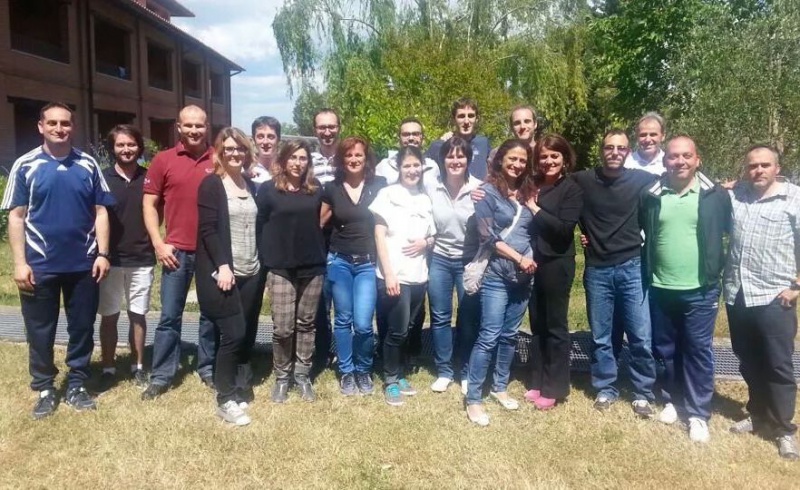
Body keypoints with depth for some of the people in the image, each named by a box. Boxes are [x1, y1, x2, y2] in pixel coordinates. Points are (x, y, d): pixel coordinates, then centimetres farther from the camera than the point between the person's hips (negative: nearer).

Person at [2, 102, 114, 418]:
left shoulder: (88, 165, 3)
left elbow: (100, 212, 5)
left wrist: (102, 253, -2)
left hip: (83, 264, 1)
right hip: (40, 265, -1)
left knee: (82, 328, 10)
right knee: (40, 332, 9)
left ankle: (77, 386, 25)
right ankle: (44, 389, 25)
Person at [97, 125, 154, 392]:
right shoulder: (102, 178, -1)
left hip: (142, 259, 1)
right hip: (110, 258, 0)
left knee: (137, 315, 10)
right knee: (109, 316, 7)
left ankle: (137, 366, 22)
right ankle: (108, 369, 19)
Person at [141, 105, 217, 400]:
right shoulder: (163, 160, 2)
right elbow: (149, 204, 4)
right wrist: (158, 244, -5)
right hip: (176, 250, 0)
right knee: (169, 316, 5)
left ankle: (208, 369, 25)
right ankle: (161, 376, 17)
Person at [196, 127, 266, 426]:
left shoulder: (252, 186, 15)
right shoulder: (211, 184, -3)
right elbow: (207, 229, -11)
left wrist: (261, 264, 10)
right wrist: (222, 265, -20)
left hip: (252, 272, 6)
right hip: (222, 272, -6)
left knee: (247, 335, 9)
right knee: (233, 334, -8)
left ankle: (241, 388, 22)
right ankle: (225, 401, 4)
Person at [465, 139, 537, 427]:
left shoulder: (526, 194, 12)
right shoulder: (488, 192, -5)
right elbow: (487, 237, -12)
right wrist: (519, 258, -12)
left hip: (523, 276, 6)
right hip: (496, 275, -6)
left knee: (510, 335, 13)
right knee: (489, 336, -6)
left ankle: (500, 387, 28)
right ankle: (473, 399, 3)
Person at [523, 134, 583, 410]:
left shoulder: (571, 189, -5)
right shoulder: (532, 185, 9)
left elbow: (565, 228, -16)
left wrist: (535, 209, -13)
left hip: (557, 265, -5)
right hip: (532, 262, 5)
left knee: (555, 325, 4)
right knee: (537, 324, 13)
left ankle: (554, 388, 16)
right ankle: (538, 381, 25)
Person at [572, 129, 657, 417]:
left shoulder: (642, 180, -2)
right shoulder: (582, 181, 0)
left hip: (632, 268, -1)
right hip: (597, 270, 1)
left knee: (641, 337, 3)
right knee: (600, 337, 10)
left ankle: (642, 394, 20)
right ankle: (605, 389, 26)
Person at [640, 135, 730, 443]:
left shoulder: (716, 195, -4)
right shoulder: (651, 196, 0)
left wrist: (719, 266, 1)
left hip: (701, 290, -2)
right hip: (660, 289, 2)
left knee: (698, 351, 6)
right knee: (666, 350, 13)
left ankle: (698, 413, 17)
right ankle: (672, 400, 32)